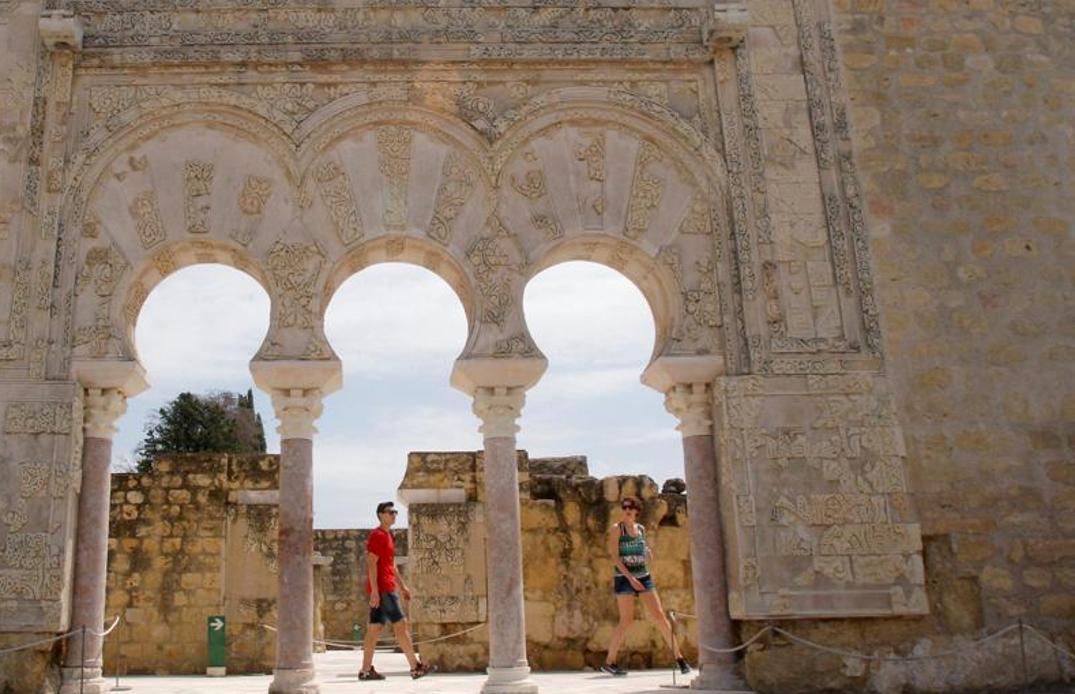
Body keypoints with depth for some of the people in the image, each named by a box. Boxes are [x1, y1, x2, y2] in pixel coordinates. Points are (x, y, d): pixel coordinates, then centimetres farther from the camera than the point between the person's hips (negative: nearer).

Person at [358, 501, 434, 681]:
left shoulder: (387, 536, 20)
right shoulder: (377, 536, -11)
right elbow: (371, 564, -17)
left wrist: (403, 586, 21)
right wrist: (375, 591, -22)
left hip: (387, 588, 10)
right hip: (382, 589, -10)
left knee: (375, 628, 9)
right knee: (401, 624, -9)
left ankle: (366, 670, 11)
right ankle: (415, 667, -7)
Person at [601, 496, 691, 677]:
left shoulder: (641, 529, 11)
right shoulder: (616, 528, -5)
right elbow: (614, 556, -13)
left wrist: (648, 555, -1)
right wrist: (631, 578, -20)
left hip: (644, 577, 5)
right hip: (624, 578, -5)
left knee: (659, 616, -1)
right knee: (626, 620, -8)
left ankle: (678, 656, 6)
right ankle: (609, 662, 4)